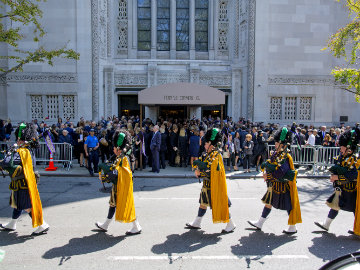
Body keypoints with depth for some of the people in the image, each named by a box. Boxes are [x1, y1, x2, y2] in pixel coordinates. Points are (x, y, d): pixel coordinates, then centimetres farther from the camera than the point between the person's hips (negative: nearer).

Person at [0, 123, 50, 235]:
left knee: (28, 206, -4)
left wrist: (10, 152, -15)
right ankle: (12, 225, 41)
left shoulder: (21, 152, -22)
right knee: (17, 204, 24)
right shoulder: (28, 151, 9)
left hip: (23, 184, -10)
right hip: (22, 183, 10)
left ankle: (42, 225, 1)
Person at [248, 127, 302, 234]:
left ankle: (293, 228, 22)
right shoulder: (276, 154, 6)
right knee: (268, 203, 14)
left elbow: (280, 173, -27)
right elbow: (267, 164, 11)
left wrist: (268, 176, -17)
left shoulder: (285, 157, -20)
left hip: (283, 186, -9)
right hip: (274, 185, 9)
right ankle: (259, 223, 24)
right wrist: (266, 172, -8)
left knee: (289, 206, 6)